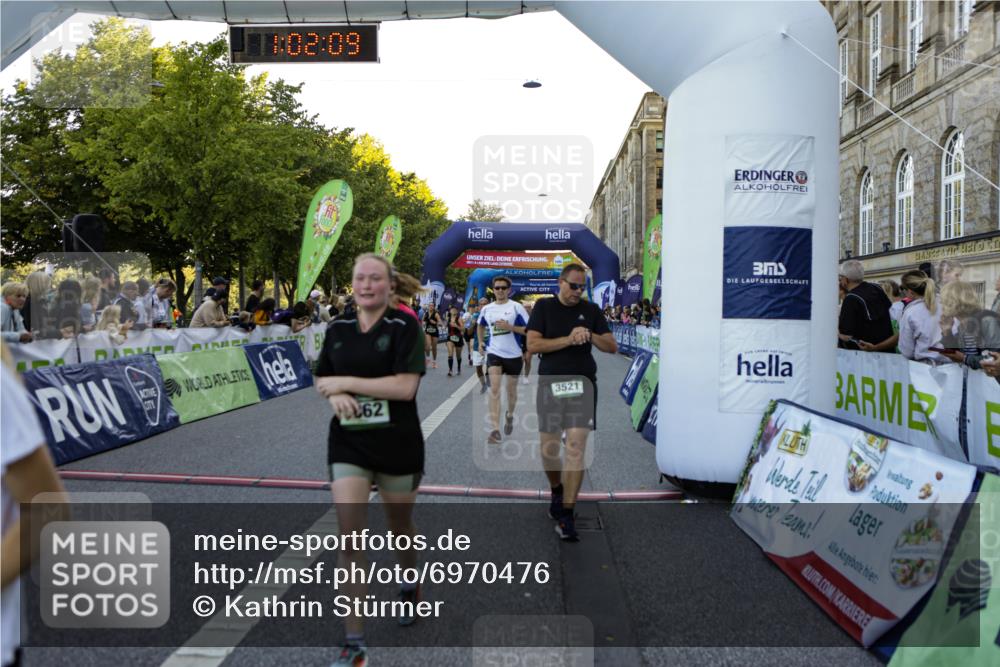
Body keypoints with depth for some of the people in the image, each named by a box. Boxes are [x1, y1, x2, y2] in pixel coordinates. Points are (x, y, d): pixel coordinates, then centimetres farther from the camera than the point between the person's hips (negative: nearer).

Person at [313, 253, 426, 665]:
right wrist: (334, 395, -10)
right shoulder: (337, 328, 4)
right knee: (349, 537, -5)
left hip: (398, 445, -2)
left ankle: (410, 587, 50)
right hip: (348, 444, 3)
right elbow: (322, 380, 14)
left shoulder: (404, 326, -11)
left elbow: (406, 386, -21)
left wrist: (345, 382, -19)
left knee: (399, 525, 18)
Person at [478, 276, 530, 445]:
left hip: (514, 354, -1)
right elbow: (481, 326, 26)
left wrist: (509, 327, -21)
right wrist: (481, 342, 14)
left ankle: (510, 416, 43)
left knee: (511, 390, 14)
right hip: (494, 353, 1)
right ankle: (495, 429, -17)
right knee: (494, 389, -13)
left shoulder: (516, 307, -7)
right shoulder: (486, 309, 5)